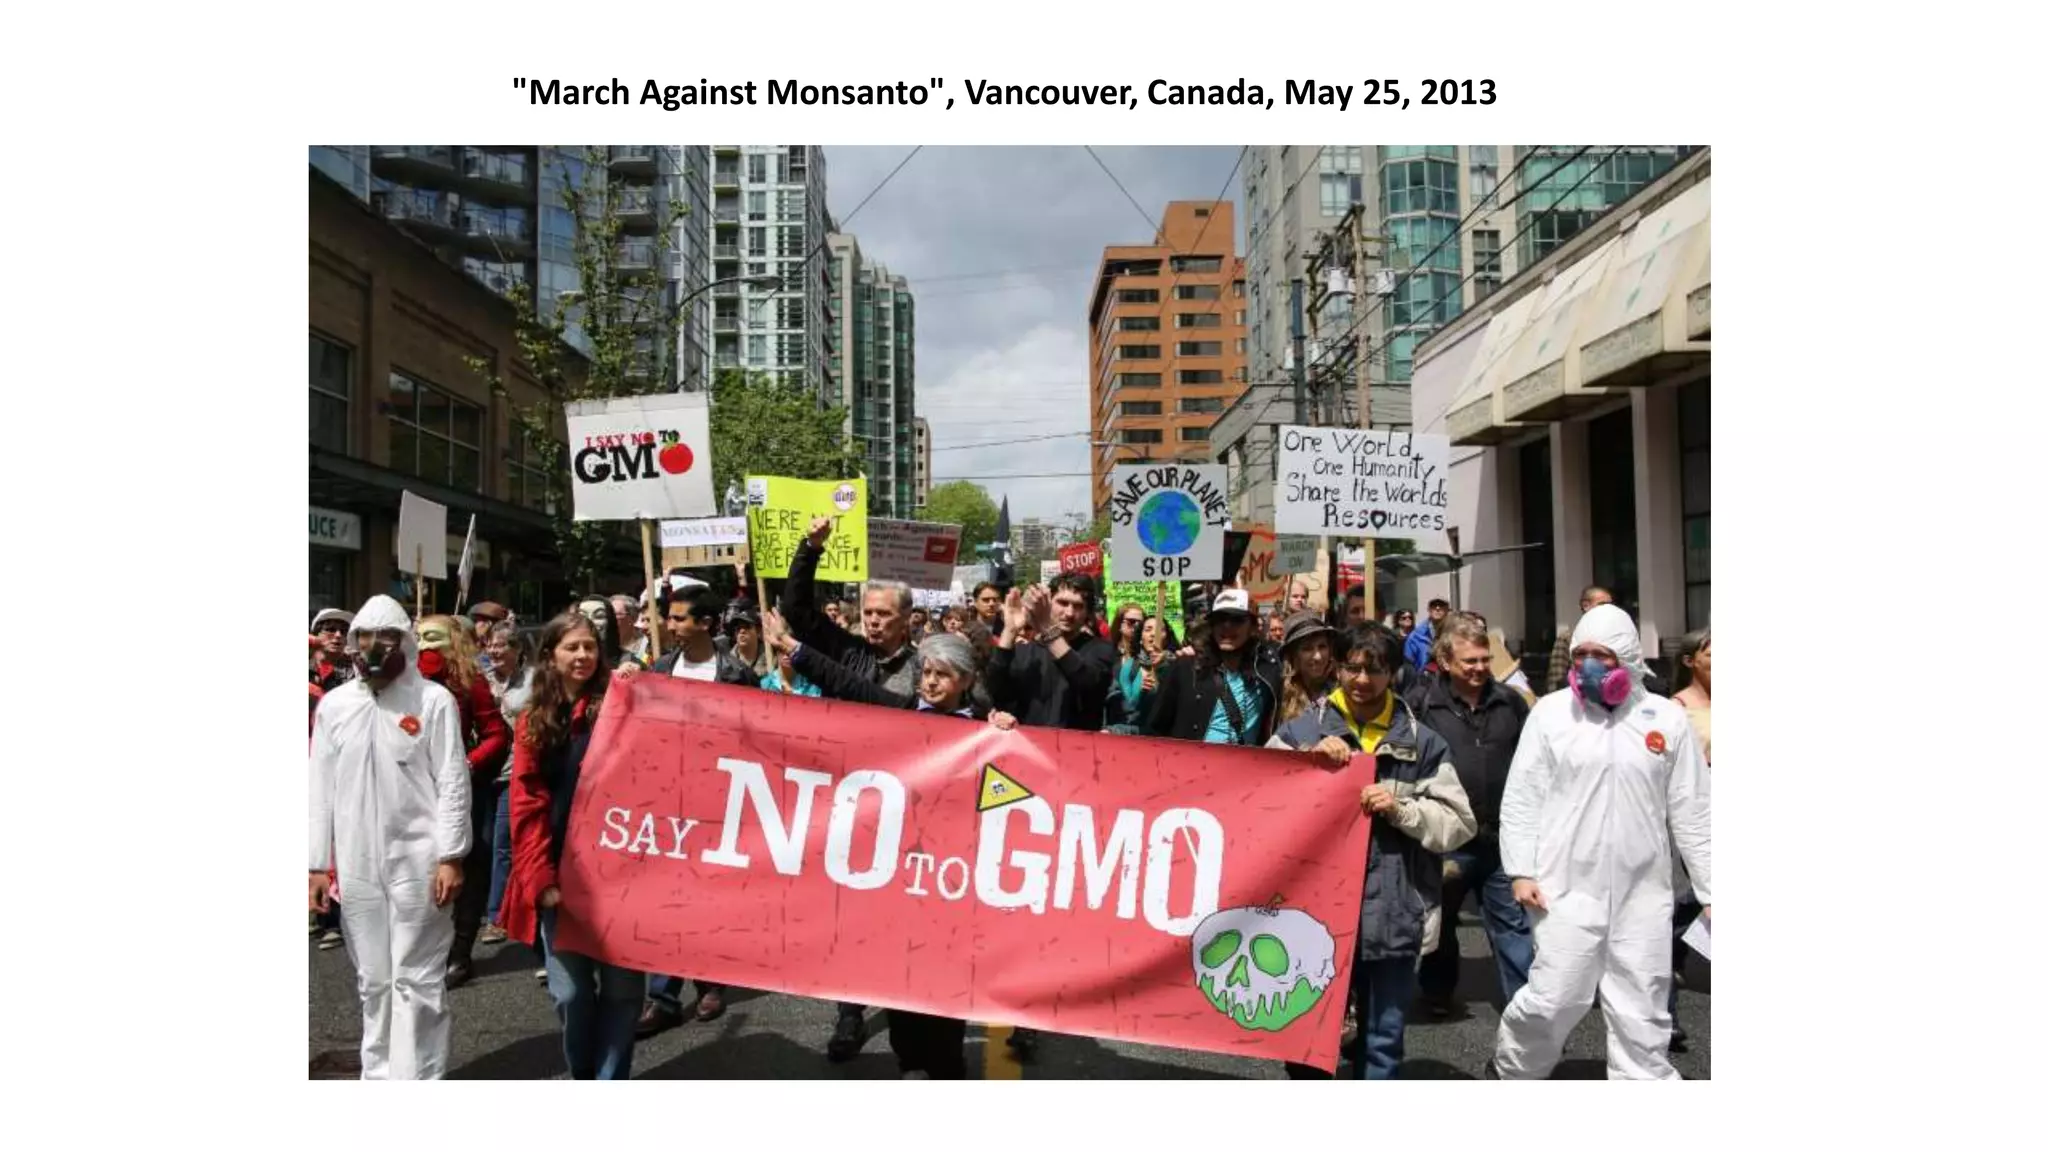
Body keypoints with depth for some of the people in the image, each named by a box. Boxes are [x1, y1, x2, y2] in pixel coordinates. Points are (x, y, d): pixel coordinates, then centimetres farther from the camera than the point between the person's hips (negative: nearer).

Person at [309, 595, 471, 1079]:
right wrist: (317, 864, 5)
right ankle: (379, 1077, 28)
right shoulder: (333, 704, 6)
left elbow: (453, 784, -6)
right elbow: (321, 789, 8)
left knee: (417, 981, 1)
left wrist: (451, 857, -12)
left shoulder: (434, 700, -5)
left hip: (418, 862, -4)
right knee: (373, 980, 15)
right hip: (356, 865, 4)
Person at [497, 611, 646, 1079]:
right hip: (558, 874, 2)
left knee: (622, 983, 1)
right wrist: (539, 875, -5)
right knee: (569, 990, 8)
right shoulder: (533, 721, 8)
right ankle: (582, 1074, 29)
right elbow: (527, 805, 4)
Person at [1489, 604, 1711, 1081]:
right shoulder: (1551, 712, -1)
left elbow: (1692, 814, 6)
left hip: (1643, 895, 2)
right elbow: (1521, 798, 1)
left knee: (1643, 1018, 7)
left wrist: (1710, 891, 5)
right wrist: (1521, 870, -7)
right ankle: (1507, 1072, 25)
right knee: (1551, 1002, 0)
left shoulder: (1667, 718, 2)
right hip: (1568, 889, -1)